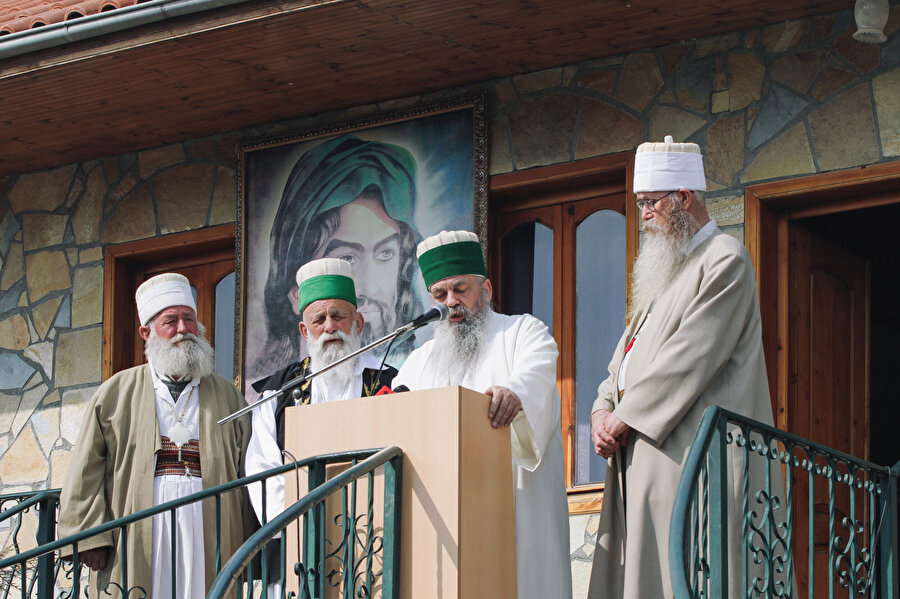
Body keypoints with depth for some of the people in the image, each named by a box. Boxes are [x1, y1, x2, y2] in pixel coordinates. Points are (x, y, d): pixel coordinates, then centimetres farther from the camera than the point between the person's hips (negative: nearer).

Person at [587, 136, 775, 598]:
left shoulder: (725, 261, -5)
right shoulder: (665, 269, 25)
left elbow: (692, 356, -14)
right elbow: (629, 352, 22)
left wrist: (625, 418, -12)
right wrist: (602, 411, 3)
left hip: (687, 453, -9)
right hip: (639, 457, 9)